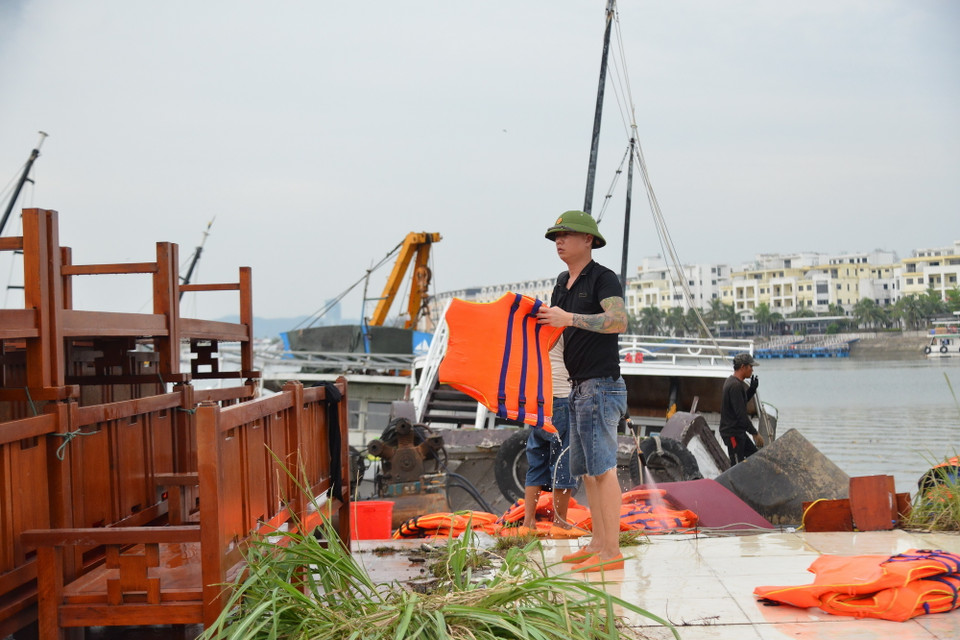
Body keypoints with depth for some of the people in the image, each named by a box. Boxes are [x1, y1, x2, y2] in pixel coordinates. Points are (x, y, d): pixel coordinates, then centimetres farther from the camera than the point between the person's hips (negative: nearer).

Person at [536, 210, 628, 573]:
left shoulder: (603, 278, -9)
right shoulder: (563, 283, 18)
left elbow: (619, 321, -25)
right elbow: (552, 326, 25)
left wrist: (570, 319, -28)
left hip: (601, 385, -10)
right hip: (578, 387, 10)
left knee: (602, 467, -12)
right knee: (586, 470, 11)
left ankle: (611, 551, -13)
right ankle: (598, 543, 16)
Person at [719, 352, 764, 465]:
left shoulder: (732, 381, 11)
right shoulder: (736, 385, -22)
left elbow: (743, 400, 24)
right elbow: (741, 414, -25)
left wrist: (752, 389, 7)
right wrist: (755, 433, -20)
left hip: (738, 431, 11)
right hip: (732, 433, -11)